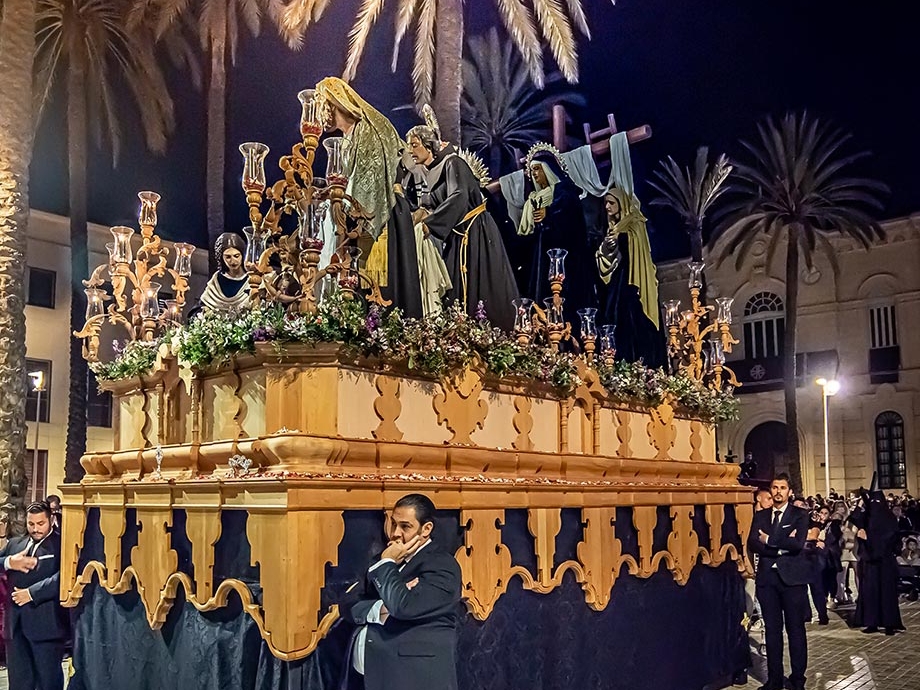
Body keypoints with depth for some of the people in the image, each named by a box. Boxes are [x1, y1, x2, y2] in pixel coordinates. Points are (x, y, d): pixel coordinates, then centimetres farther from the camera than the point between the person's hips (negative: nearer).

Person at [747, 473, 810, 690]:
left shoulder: (800, 515, 1)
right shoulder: (760, 515, 11)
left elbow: (797, 544, -15)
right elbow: (752, 544, -4)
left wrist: (769, 540, -8)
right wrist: (782, 546, -13)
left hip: (792, 577, -3)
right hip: (767, 577, 3)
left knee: (796, 629, 4)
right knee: (772, 630, 9)